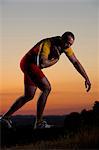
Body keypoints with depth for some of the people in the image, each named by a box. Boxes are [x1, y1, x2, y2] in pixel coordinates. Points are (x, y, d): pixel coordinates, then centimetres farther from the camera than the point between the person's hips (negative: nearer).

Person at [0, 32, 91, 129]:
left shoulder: (66, 46, -3)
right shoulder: (48, 44, -27)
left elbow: (76, 62, 3)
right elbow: (43, 63, -37)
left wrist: (86, 78, 0)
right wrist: (55, 60, -18)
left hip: (33, 66, 10)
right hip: (28, 63, -9)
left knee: (29, 96, 14)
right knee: (46, 88, -19)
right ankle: (39, 122, -16)